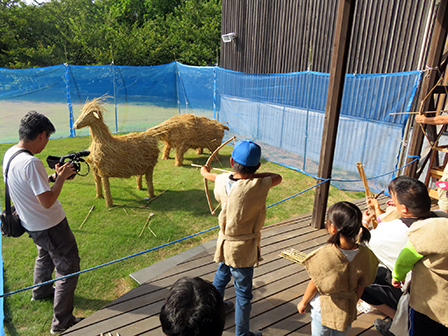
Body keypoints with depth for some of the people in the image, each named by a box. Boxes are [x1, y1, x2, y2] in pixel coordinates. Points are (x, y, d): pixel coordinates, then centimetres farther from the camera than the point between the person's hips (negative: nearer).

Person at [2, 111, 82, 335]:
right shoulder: (31, 163, -31)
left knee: (45, 255, 34)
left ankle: (40, 291, 58)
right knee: (68, 269, 3)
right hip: (50, 226, -10)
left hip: (32, 224, 10)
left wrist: (54, 176, 2)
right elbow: (47, 201, -30)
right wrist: (61, 177, -18)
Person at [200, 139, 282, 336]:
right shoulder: (257, 187, -28)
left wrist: (205, 172, 38)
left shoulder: (222, 181, -11)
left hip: (225, 244, 6)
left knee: (221, 277, 32)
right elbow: (277, 177, -8)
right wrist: (252, 175, -3)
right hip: (243, 249, -6)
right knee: (243, 294, 14)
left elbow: (213, 176, 14)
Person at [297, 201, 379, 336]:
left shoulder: (324, 255, -32)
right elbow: (361, 286, -5)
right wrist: (352, 303, 15)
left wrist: (303, 302, 1)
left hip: (322, 307, -4)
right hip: (347, 309, 4)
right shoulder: (364, 254, -19)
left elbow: (314, 285, -17)